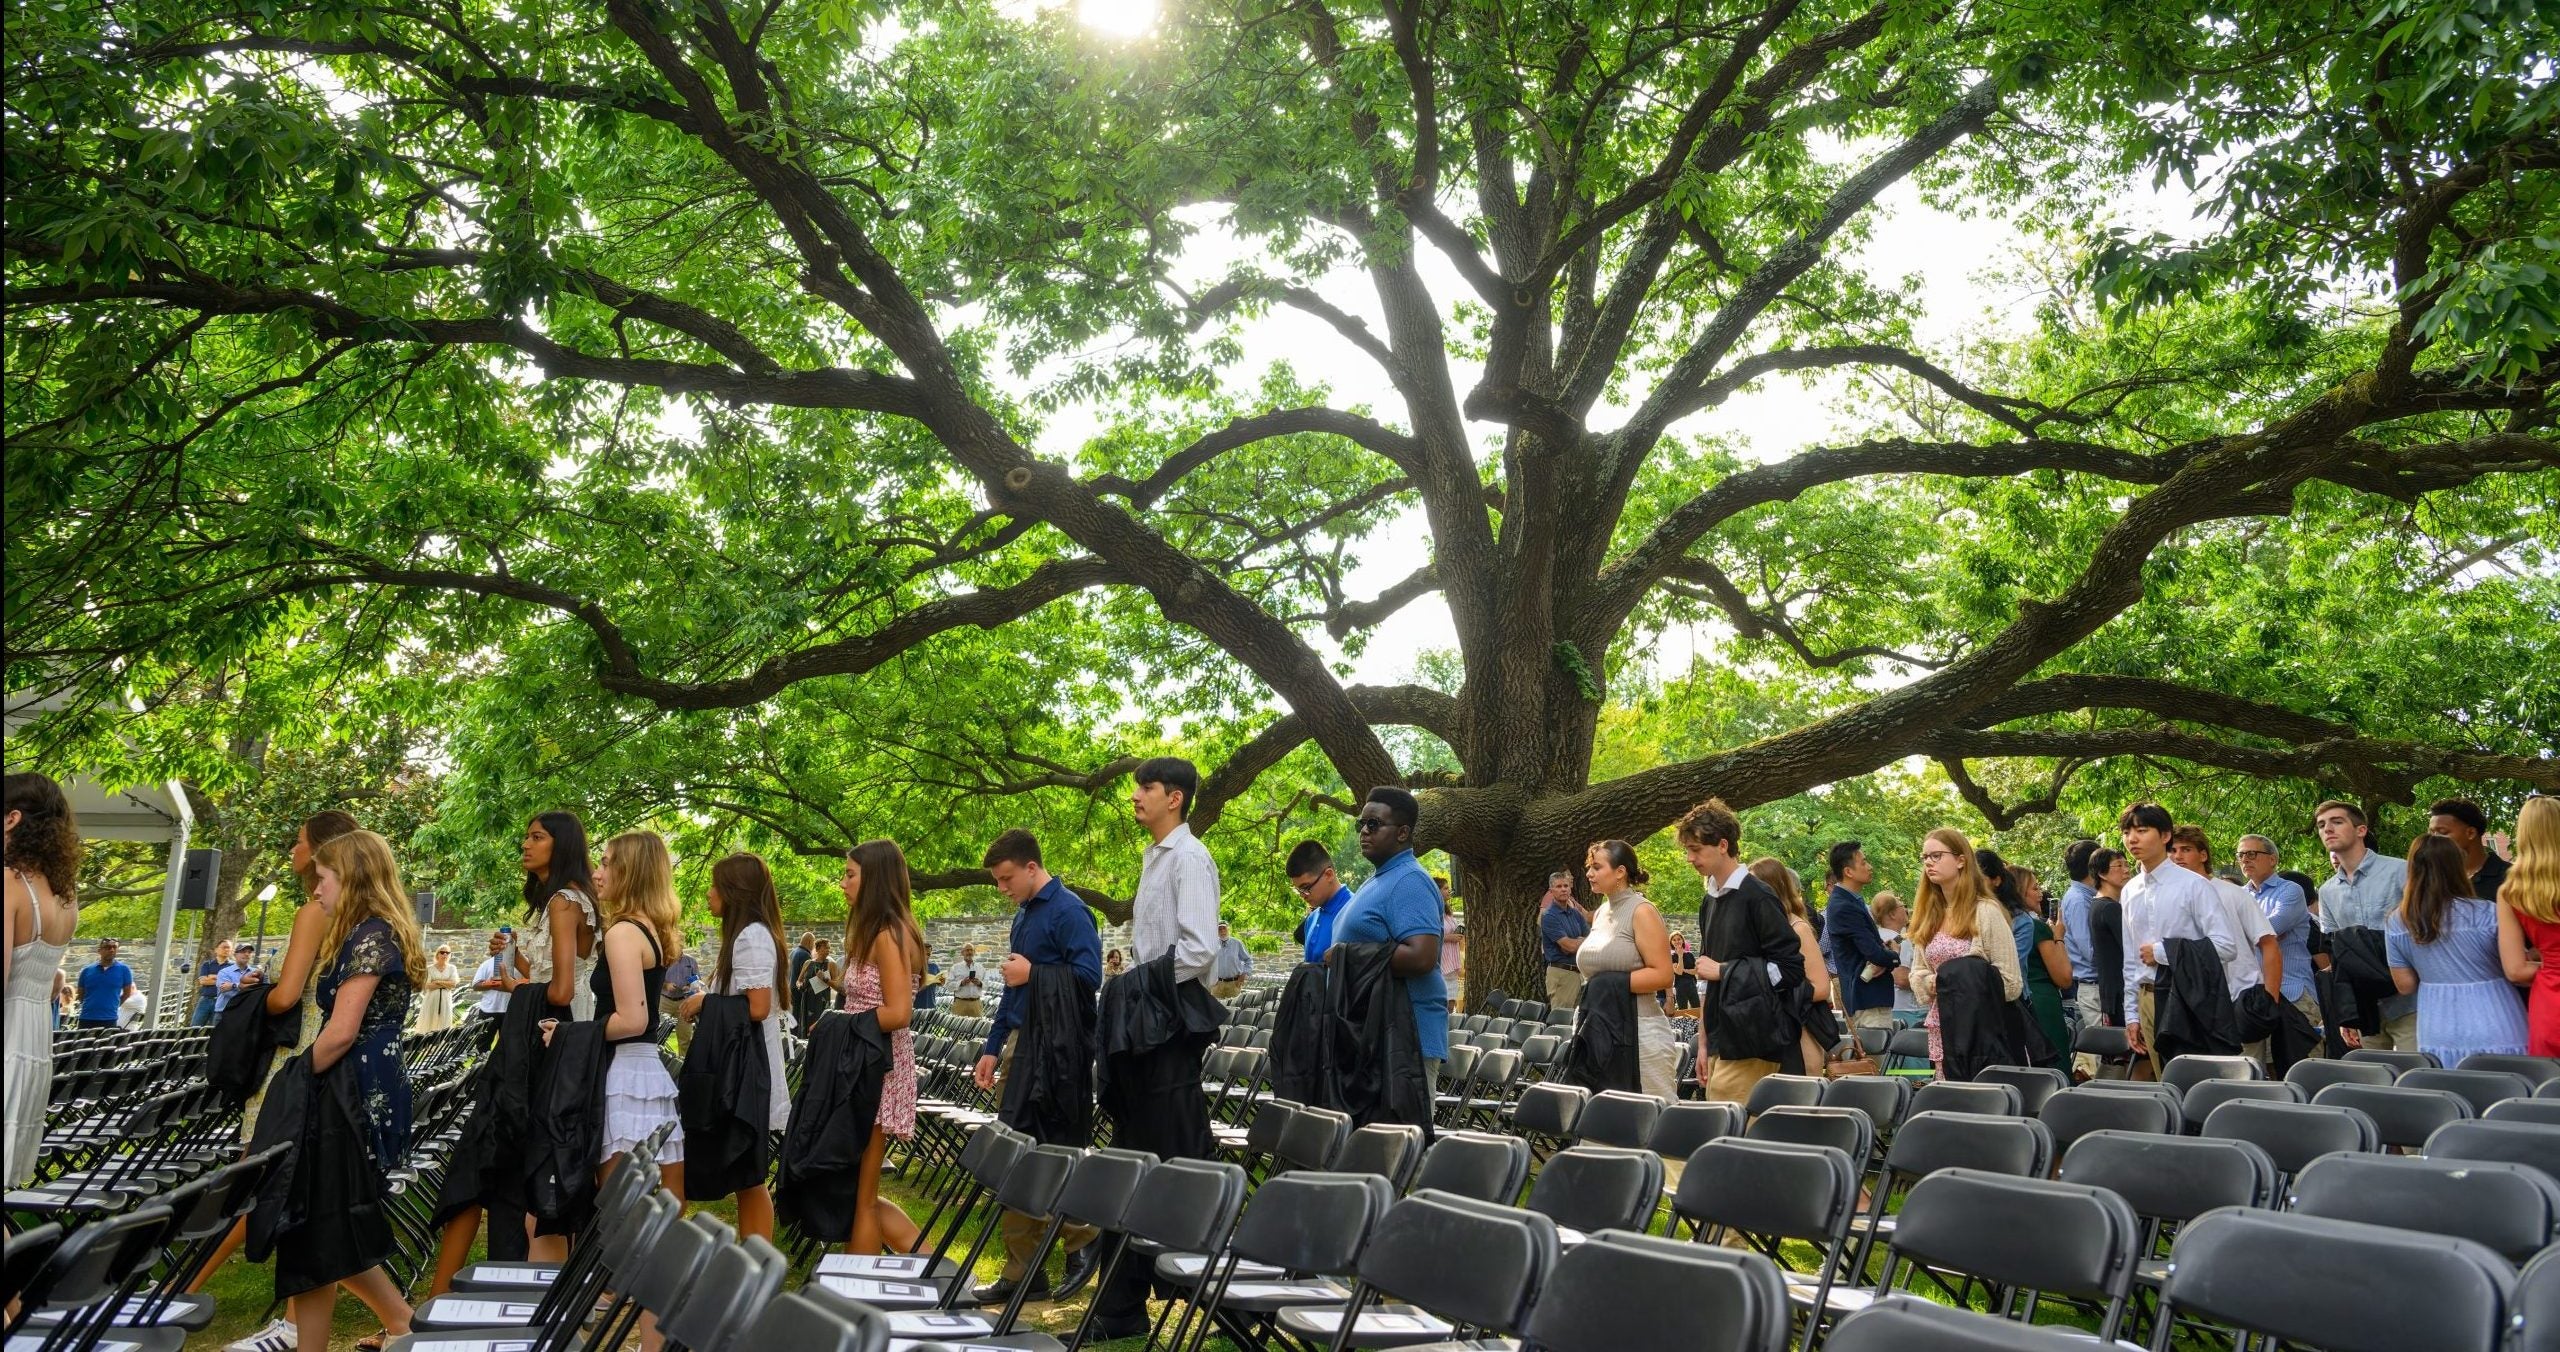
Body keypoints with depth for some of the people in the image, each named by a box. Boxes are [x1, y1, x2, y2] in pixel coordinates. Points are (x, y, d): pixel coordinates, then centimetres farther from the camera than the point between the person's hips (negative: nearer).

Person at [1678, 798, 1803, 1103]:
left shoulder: (1757, 897, -9)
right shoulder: (1709, 902, 14)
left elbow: (1790, 969, -13)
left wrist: (1723, 971, -11)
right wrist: (1703, 1043, 15)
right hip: (1720, 1043, 7)